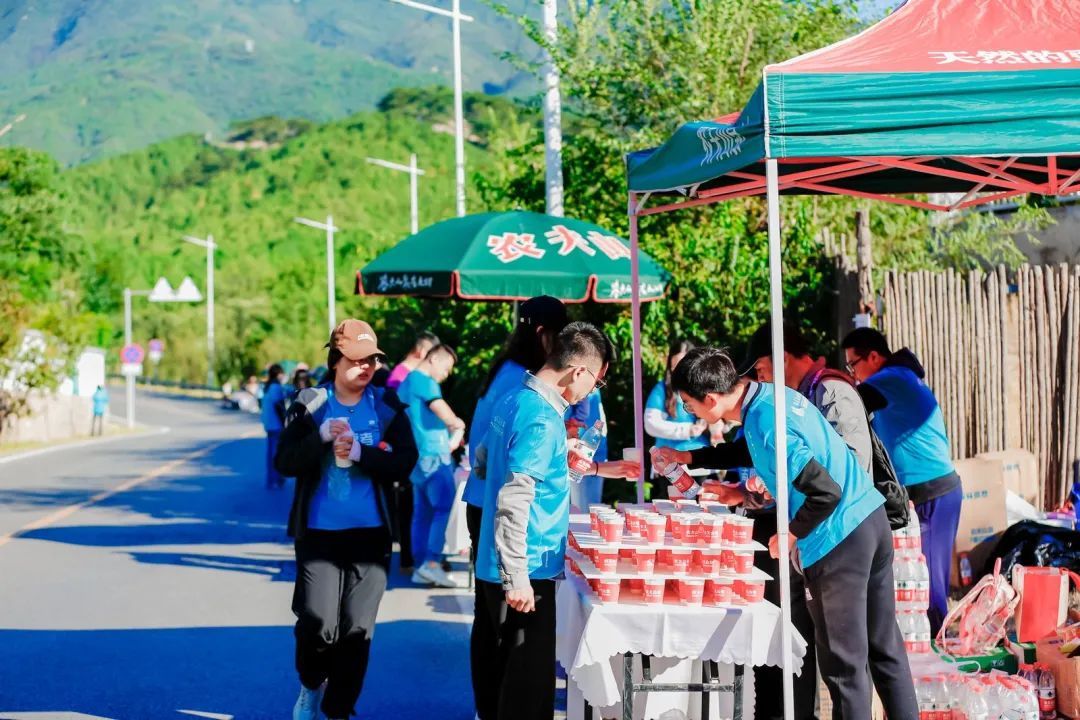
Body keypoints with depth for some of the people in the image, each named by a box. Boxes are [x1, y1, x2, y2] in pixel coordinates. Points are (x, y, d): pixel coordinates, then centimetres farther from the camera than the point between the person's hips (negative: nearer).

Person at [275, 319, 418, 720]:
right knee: (318, 623, -8)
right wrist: (322, 436, -20)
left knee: (357, 629, 4)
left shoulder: (387, 407, 2)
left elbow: (405, 461, -6)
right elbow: (285, 461, -6)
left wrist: (359, 453, -19)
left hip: (371, 534, 1)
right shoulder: (310, 404, 0)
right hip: (319, 532, -1)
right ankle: (311, 686, 23)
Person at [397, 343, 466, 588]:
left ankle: (420, 567, 8)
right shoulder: (425, 381, -10)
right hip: (433, 456, -9)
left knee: (422, 513, 9)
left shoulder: (406, 382, 20)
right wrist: (457, 425, -1)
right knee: (444, 507, -10)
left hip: (417, 457, 9)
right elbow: (443, 412, -22)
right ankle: (432, 562, -17)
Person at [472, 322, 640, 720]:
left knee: (501, 668, 18)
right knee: (529, 681, -2)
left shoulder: (515, 402, 9)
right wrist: (518, 579, -24)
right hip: (525, 570, -9)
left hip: (494, 567, 9)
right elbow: (513, 503, -25)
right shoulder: (542, 419, -20)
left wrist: (593, 468, 26)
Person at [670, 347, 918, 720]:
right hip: (871, 517, 9)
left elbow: (826, 492, -25)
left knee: (844, 661, 1)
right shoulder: (776, 392, 6)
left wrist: (790, 535, -10)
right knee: (884, 645, 15)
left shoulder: (764, 428, -22)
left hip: (838, 540, -9)